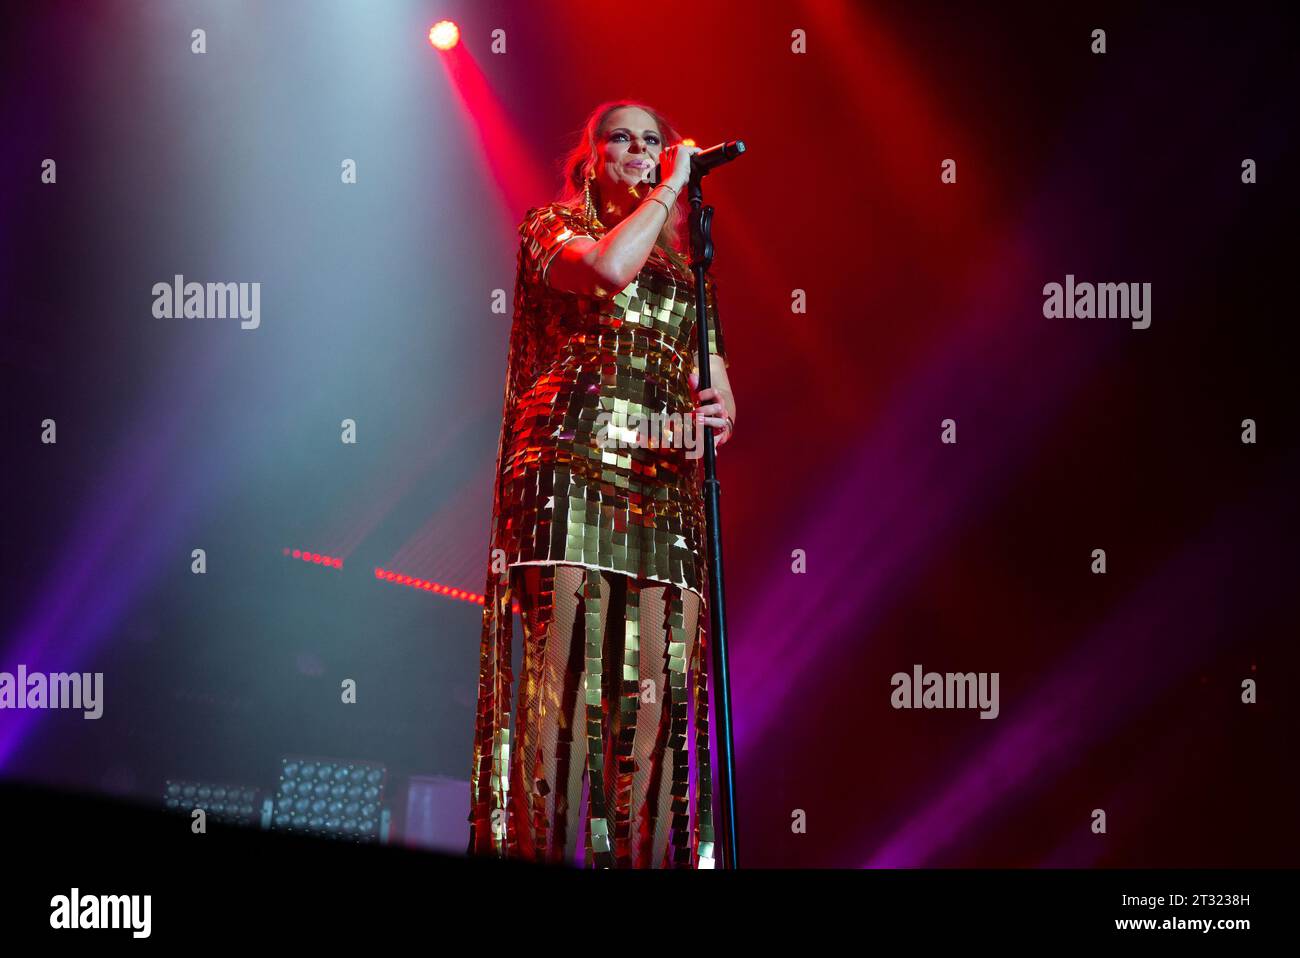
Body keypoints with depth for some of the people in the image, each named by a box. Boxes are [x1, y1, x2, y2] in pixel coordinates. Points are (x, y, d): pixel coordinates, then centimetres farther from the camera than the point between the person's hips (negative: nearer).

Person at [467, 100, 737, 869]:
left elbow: (717, 380, 24)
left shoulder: (685, 270, 27)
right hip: (576, 464, -5)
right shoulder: (553, 227, 13)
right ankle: (547, 849, -20)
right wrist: (672, 188, 3)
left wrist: (720, 411, -1)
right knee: (565, 664, -16)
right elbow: (608, 267, -10)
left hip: (666, 484, 5)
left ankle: (646, 856, -7)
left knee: (658, 687, -6)